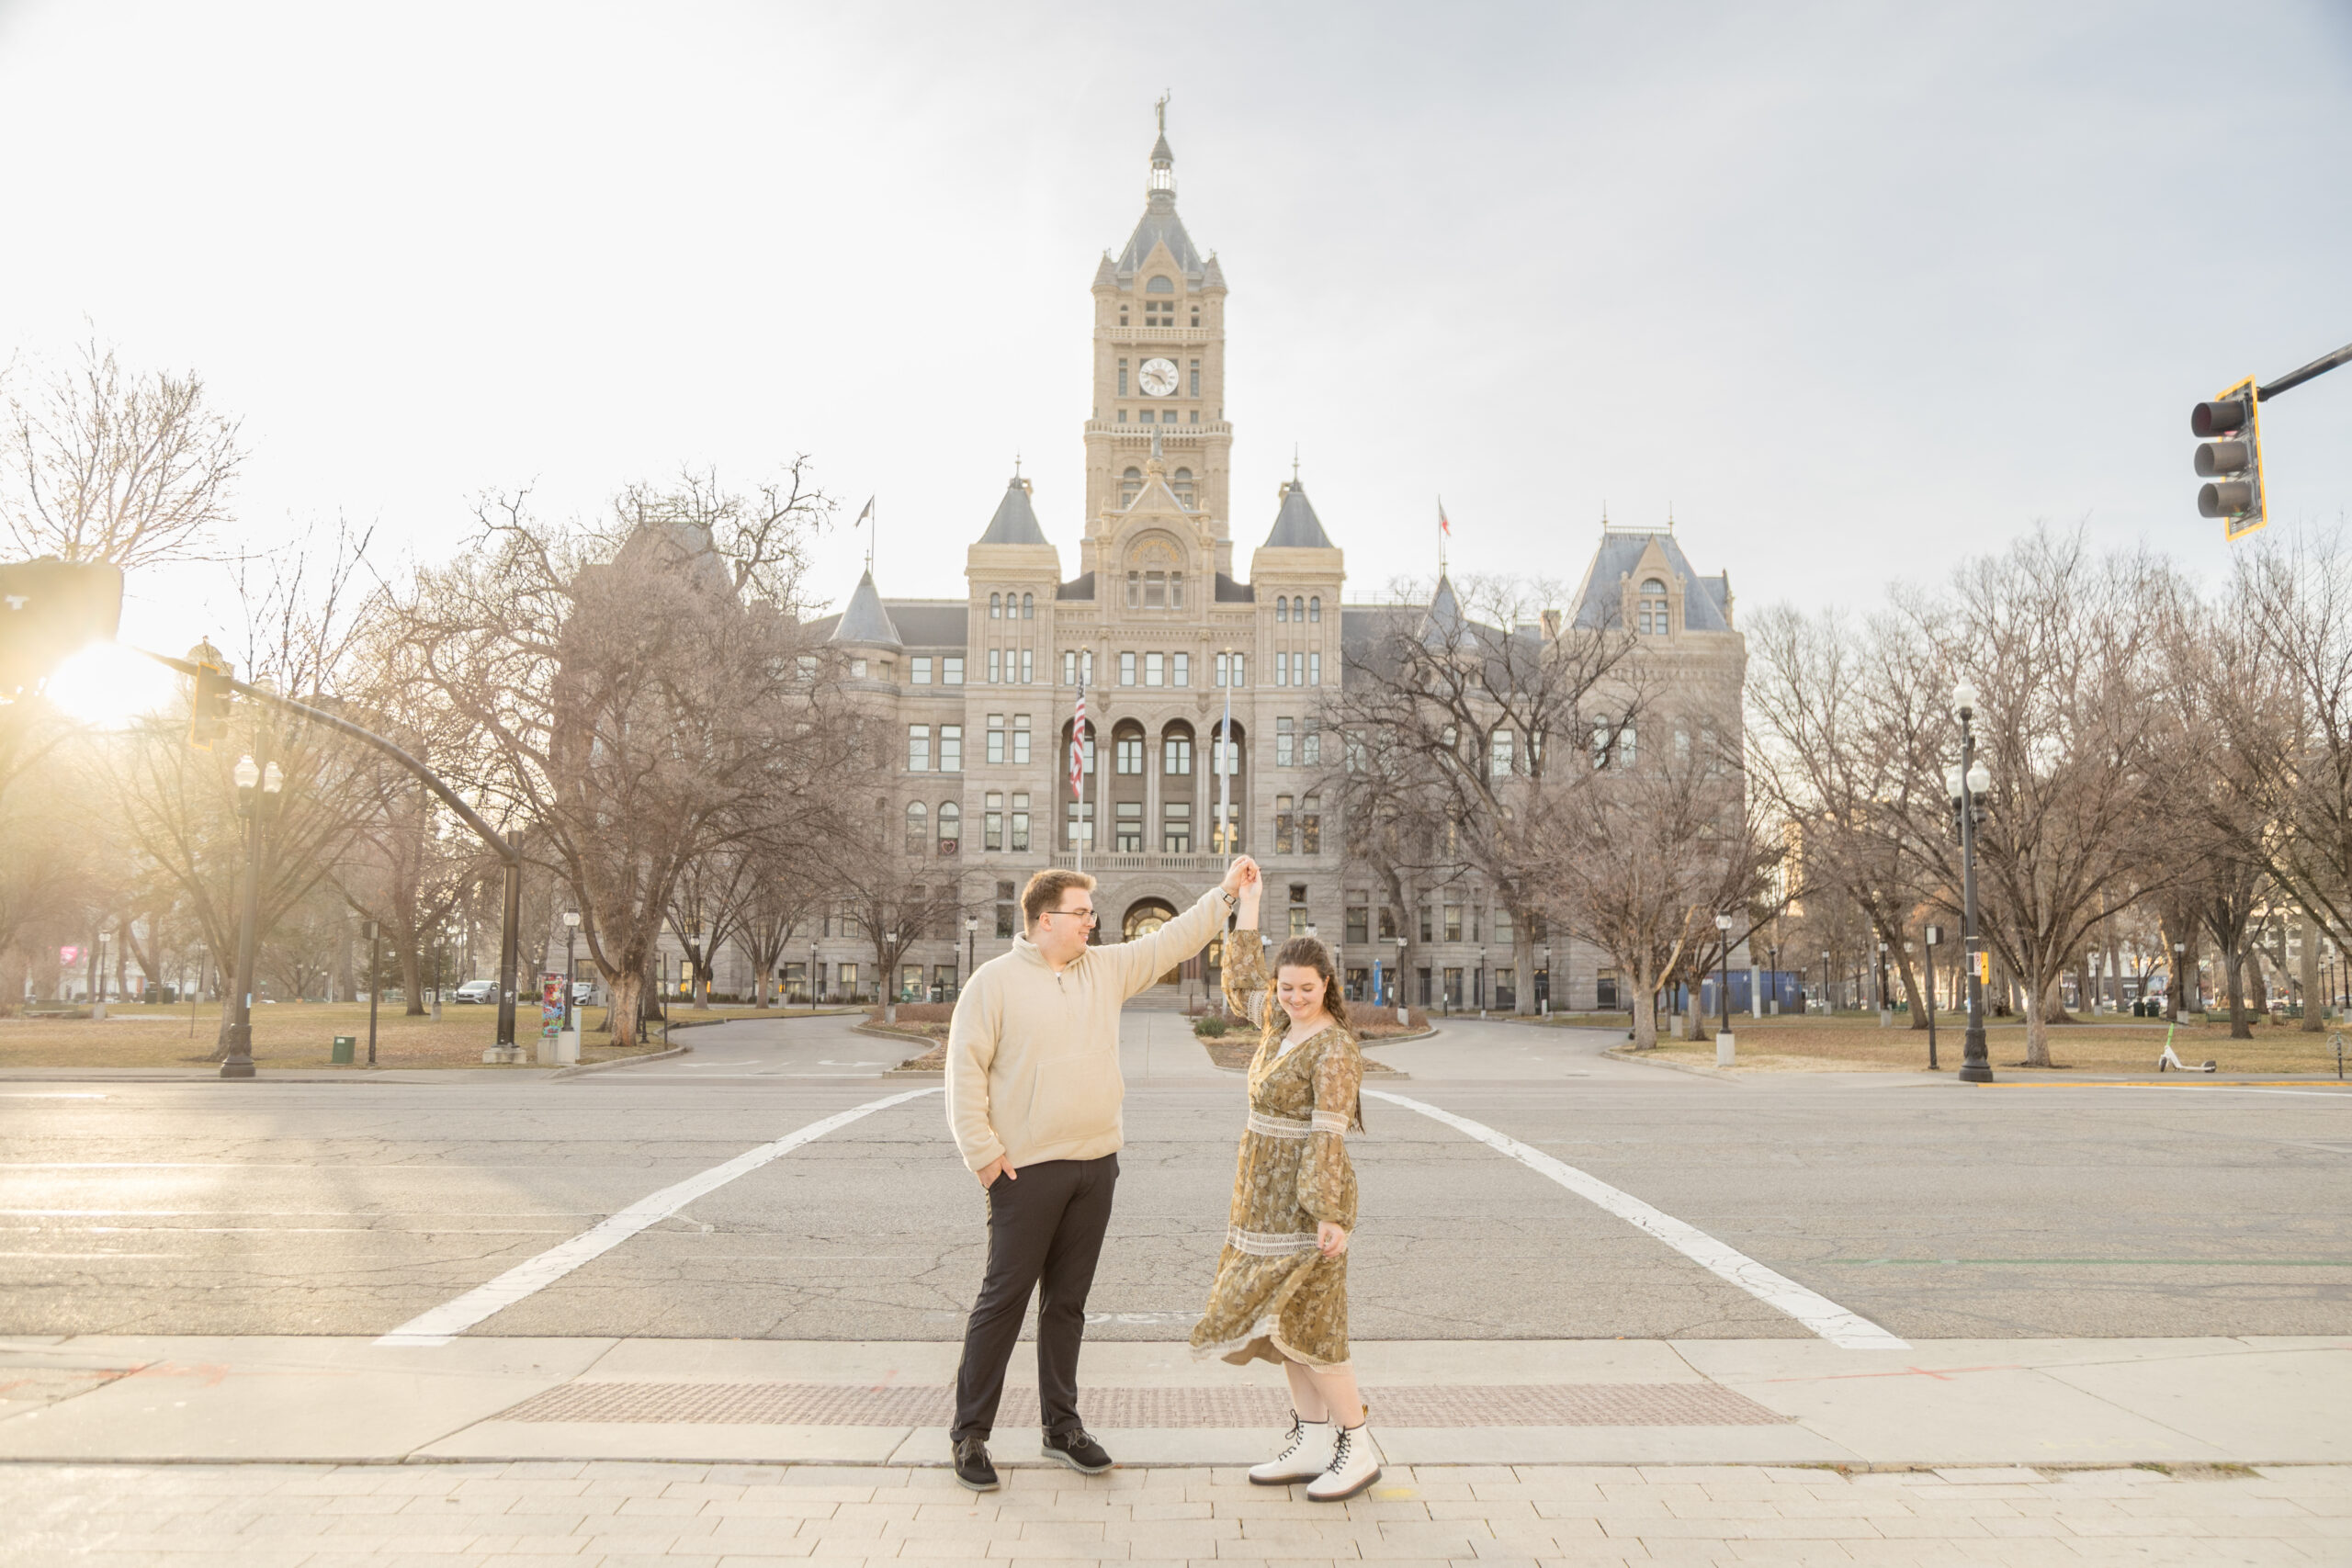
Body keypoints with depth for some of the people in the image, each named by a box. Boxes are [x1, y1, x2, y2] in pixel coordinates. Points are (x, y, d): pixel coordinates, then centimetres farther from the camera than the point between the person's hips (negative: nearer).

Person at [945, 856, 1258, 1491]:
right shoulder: (995, 982, -7)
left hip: (1095, 1165, 6)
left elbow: (1170, 942, 15)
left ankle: (1062, 1426, 26)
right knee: (1004, 1299, 0)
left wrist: (1226, 893, 11)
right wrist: (983, 1151, -12)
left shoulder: (1106, 969, 9)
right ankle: (970, 1433, 12)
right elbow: (966, 1069, -8)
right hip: (1027, 1172, -5)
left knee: (1068, 1302, 14)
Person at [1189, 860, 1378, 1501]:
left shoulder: (1334, 1048, -16)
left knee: (1303, 1322, -5)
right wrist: (1247, 903, 19)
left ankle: (1359, 1448, 7)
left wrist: (1329, 1214, -24)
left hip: (1305, 1202, -9)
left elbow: (1329, 1135, -20)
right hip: (1268, 1196, 9)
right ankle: (1313, 1443, 20)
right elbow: (1241, 982, 22)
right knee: (1280, 1319, 11)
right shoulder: (1280, 1025, 8)